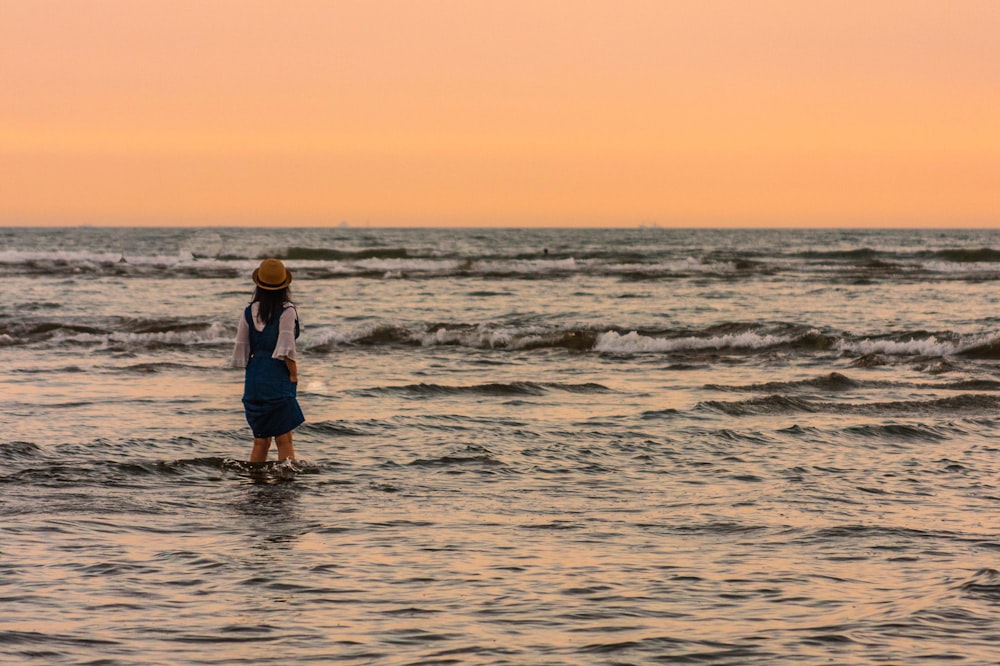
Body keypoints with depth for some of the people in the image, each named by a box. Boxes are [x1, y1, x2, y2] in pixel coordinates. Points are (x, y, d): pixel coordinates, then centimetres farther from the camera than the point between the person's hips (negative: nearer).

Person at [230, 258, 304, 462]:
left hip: (254, 377, 5)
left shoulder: (250, 312, 5)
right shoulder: (287, 311, -9)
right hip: (278, 378, -5)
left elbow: (241, 351, 6)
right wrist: (294, 374, -6)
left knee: (260, 440, 13)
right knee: (284, 440, -2)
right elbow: (286, 349, -17)